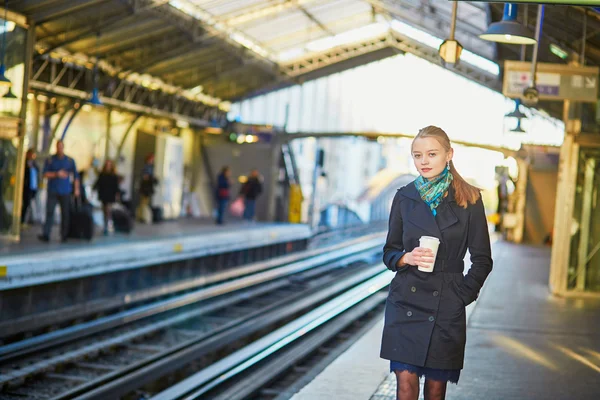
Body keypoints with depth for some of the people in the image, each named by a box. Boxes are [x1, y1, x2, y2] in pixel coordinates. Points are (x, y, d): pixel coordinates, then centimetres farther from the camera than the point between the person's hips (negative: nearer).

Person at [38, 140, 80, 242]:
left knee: (65, 214, 1)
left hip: (65, 191, 1)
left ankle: (64, 235, 6)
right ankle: (46, 235, -12)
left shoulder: (70, 160, 8)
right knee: (49, 212, -9)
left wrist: (76, 189, 3)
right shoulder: (50, 160, 6)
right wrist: (57, 174, -14)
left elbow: (75, 175, 9)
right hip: (53, 191, -1)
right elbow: (45, 174, 0)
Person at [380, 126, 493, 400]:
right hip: (405, 304, 1)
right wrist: (406, 258, -10)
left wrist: (462, 295, -4)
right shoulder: (405, 198, 5)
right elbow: (389, 252, 11)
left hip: (446, 307, -1)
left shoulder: (469, 200, -1)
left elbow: (482, 260, 3)